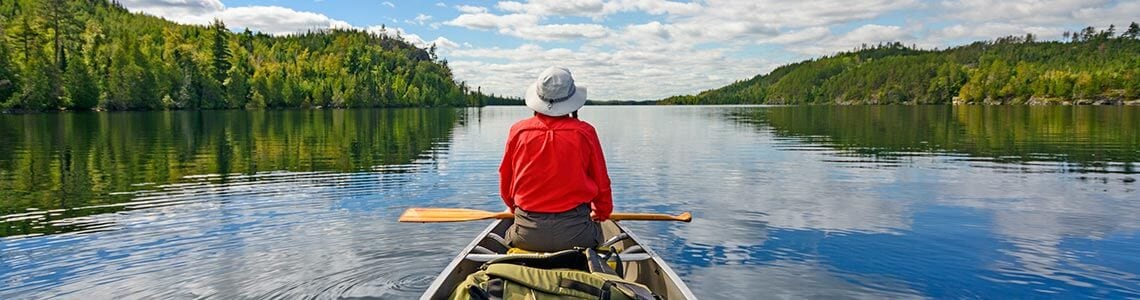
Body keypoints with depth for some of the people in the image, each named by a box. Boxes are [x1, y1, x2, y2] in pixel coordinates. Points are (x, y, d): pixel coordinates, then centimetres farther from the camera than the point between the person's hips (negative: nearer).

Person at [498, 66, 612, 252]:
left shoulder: (518, 131, -2)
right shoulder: (585, 132, -6)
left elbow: (505, 180, 10)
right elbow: (601, 183, 4)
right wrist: (602, 212, 26)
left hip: (527, 235, 1)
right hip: (574, 232, -1)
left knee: (510, 235, 32)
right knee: (595, 232, 30)